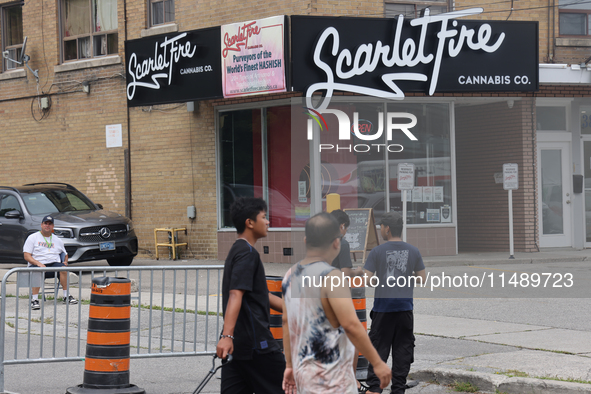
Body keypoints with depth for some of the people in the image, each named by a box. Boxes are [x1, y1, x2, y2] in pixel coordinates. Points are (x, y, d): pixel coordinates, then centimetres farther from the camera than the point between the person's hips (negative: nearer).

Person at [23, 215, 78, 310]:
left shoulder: (57, 240, 22)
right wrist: (38, 263, -17)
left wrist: (65, 262, 7)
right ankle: (34, 300, -39)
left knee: (63, 268, -30)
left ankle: (66, 296, -22)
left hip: (54, 263, 3)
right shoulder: (32, 238, 10)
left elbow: (65, 255, 32)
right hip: (37, 264, -3)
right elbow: (26, 256, 1)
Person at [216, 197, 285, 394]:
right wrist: (227, 336, -34)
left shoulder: (238, 251, 21)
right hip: (255, 341, -9)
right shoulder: (247, 253, -11)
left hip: (236, 344, 9)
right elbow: (235, 295, -24)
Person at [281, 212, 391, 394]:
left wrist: (290, 365, 20)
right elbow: (351, 325, -23)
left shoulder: (290, 276, 6)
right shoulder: (331, 277, -18)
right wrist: (377, 363, -16)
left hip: (303, 371, 8)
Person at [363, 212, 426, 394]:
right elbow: (421, 278, 8)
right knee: (402, 349, 7)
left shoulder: (377, 252, -7)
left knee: (379, 347, 4)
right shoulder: (413, 251, 3)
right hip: (405, 306, 2)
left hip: (383, 306, -2)